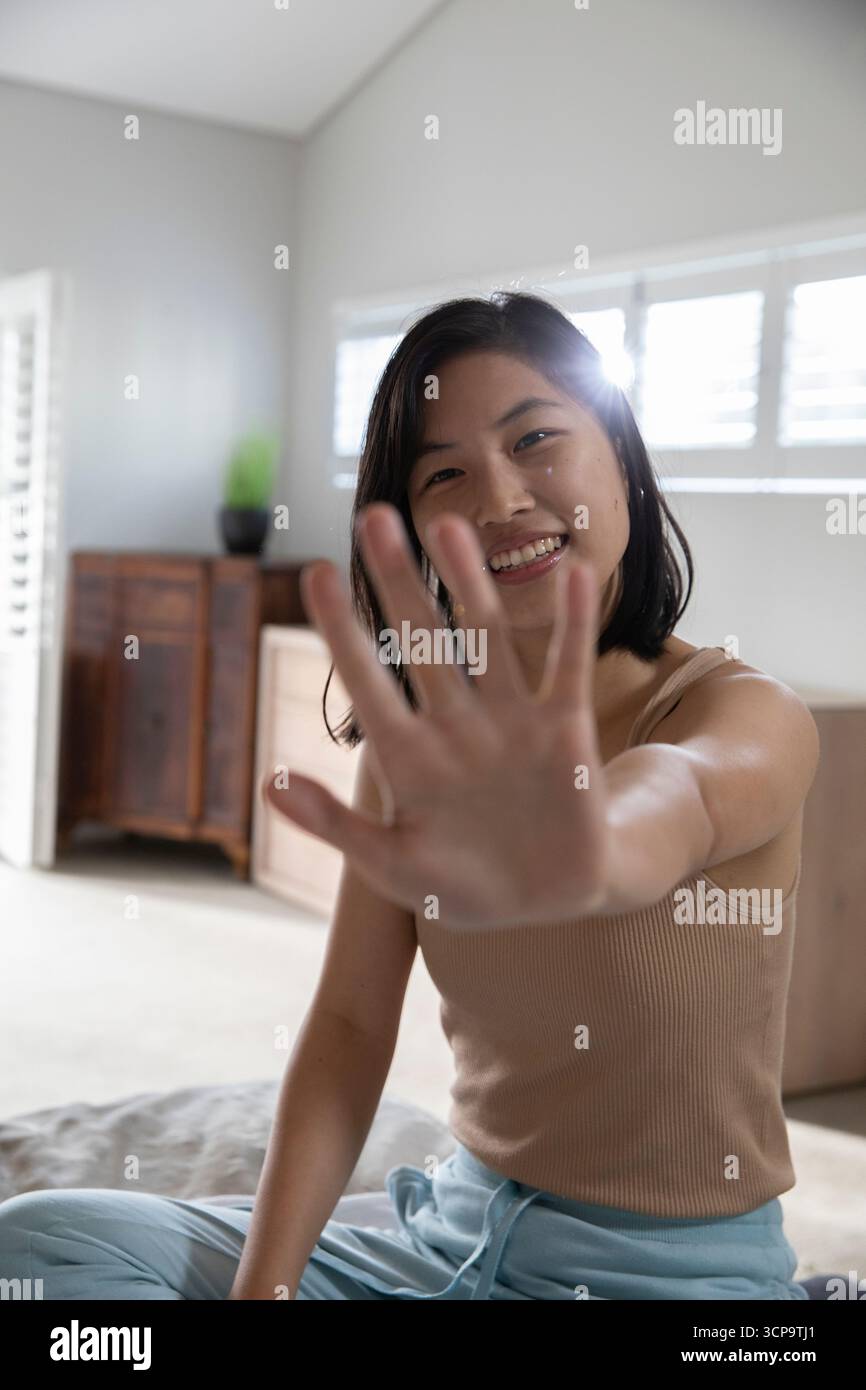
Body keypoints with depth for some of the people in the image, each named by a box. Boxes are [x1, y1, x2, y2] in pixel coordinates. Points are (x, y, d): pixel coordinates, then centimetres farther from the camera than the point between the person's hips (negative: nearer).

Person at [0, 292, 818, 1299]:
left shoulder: (750, 712, -15)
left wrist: (584, 847, -64)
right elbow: (350, 1025, -3)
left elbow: (678, 797, -41)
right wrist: (260, 1284, -15)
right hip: (452, 1233, 5)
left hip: (678, 1268, -4)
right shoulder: (421, 737, 0)